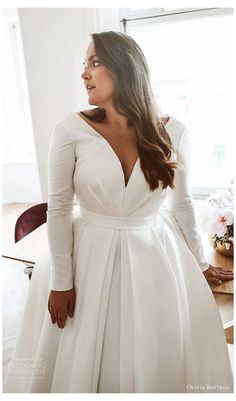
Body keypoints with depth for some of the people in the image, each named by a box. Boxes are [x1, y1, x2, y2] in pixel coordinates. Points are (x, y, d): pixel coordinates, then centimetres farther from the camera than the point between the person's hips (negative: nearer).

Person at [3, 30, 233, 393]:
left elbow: (182, 203, 4)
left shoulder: (173, 132, -7)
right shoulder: (71, 129, -12)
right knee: (83, 358, 17)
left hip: (155, 257, 2)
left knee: (156, 359, 17)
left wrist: (200, 264, 13)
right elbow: (58, 208, -8)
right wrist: (61, 281, -5)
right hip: (89, 256, -1)